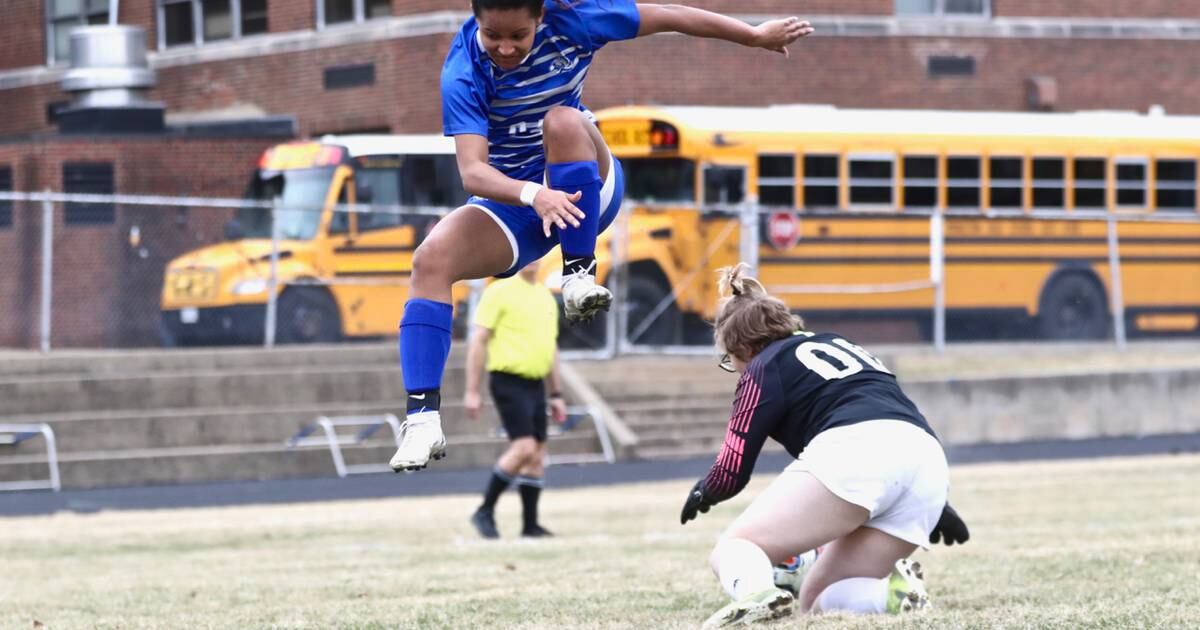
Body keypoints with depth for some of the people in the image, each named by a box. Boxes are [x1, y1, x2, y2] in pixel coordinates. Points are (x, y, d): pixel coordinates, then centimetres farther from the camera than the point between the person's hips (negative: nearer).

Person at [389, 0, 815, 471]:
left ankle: (579, 274, -23)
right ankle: (422, 418, -27)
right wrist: (534, 195, -53)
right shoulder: (463, 72, -23)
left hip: (589, 187, 0)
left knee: (562, 121, -32)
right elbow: (472, 170, -34)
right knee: (431, 260, -25)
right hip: (512, 197, 0)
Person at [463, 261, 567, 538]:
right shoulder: (499, 292, -6)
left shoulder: (546, 297, 15)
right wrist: (472, 391, -12)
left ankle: (530, 524, 9)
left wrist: (557, 395, 19)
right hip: (509, 382, -7)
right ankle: (486, 511, -6)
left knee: (537, 455, 4)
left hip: (536, 385, 7)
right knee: (524, 448, -17)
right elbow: (478, 341, -8)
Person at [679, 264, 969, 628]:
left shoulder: (766, 366, 13)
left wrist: (705, 492, 33)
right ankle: (895, 593, -15)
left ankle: (755, 592, -33)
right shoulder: (836, 343, 35)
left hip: (851, 455, -7)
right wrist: (934, 504, 42)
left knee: (734, 551, 4)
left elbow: (732, 472, 10)